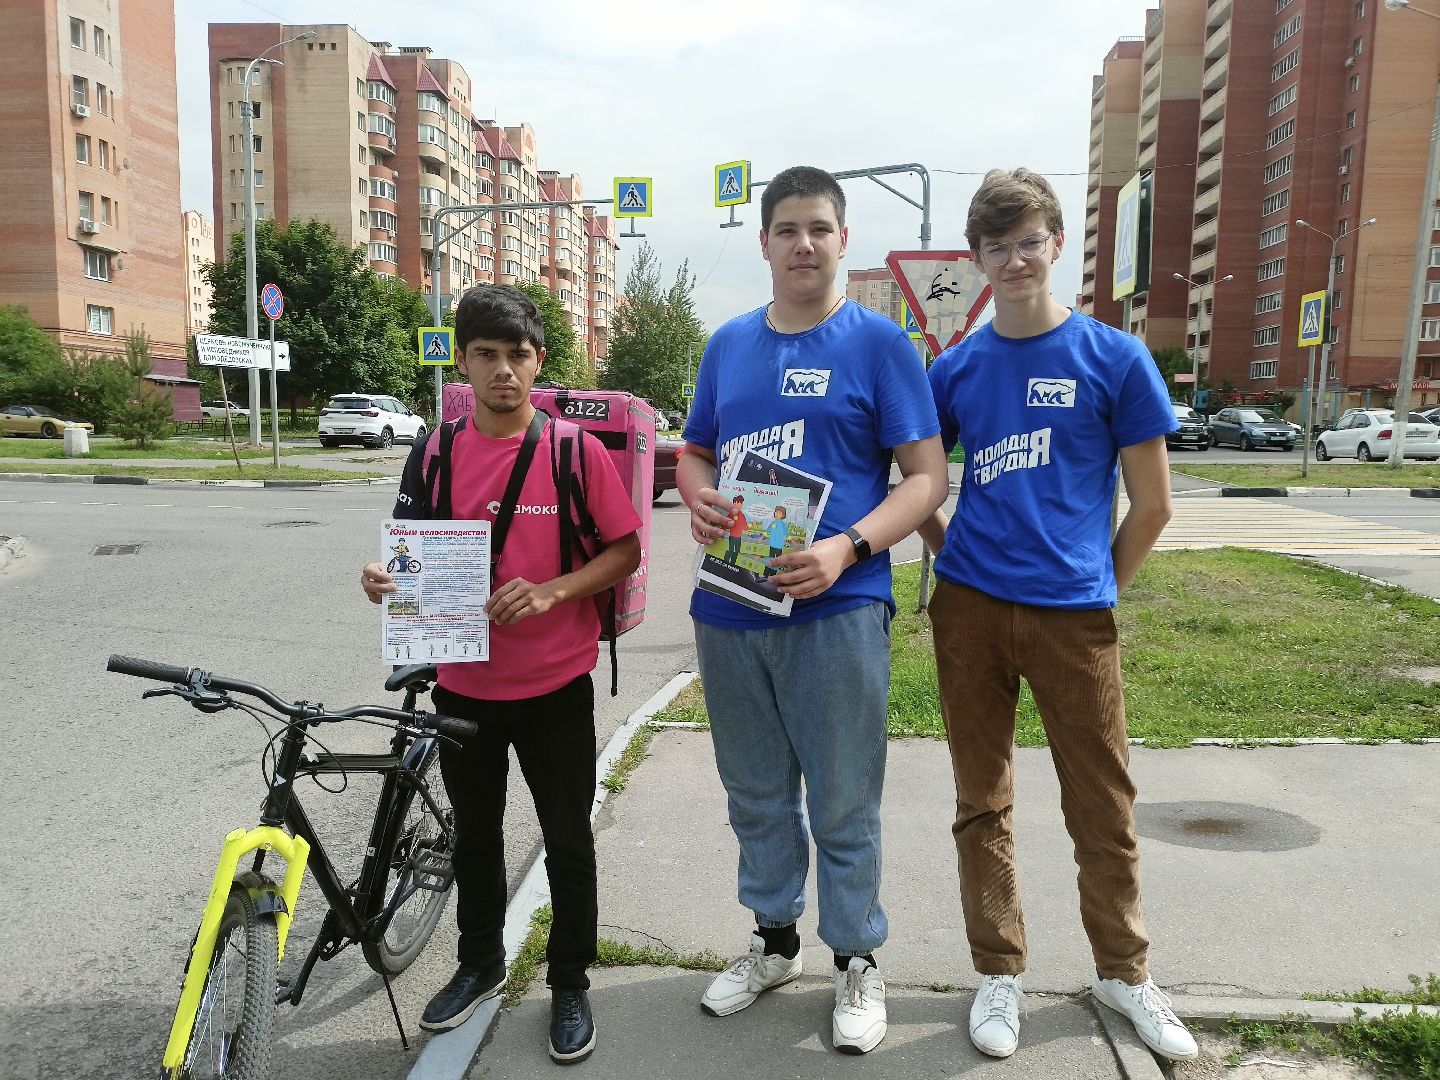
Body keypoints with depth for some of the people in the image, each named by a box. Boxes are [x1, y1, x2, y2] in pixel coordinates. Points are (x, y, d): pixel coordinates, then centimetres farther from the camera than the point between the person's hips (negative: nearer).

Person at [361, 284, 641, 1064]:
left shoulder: (576, 450, -11)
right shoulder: (436, 453, -2)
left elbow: (626, 550, -7)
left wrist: (552, 591, -22)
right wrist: (384, 580, -15)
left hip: (556, 688, -3)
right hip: (463, 687, 3)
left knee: (568, 844, 11)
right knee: (475, 836, 20)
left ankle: (570, 985, 31)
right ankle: (480, 964, 43)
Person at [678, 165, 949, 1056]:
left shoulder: (878, 341, -2)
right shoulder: (729, 343, 11)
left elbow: (928, 478, -6)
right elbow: (694, 452, 19)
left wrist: (848, 549, -21)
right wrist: (697, 500, -5)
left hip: (835, 610, -4)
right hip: (728, 610, 5)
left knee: (843, 805, 6)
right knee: (756, 795, 17)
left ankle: (858, 962, 27)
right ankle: (775, 940, 38)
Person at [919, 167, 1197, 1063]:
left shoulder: (1114, 358, -1)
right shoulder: (956, 369, 5)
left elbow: (1152, 504, 2)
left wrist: (1097, 584, 6)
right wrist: (953, 554, 5)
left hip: (1073, 615, -2)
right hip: (970, 609, 2)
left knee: (1104, 805, 10)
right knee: (983, 803, 10)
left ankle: (1123, 969, 32)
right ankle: (1000, 970, 27)